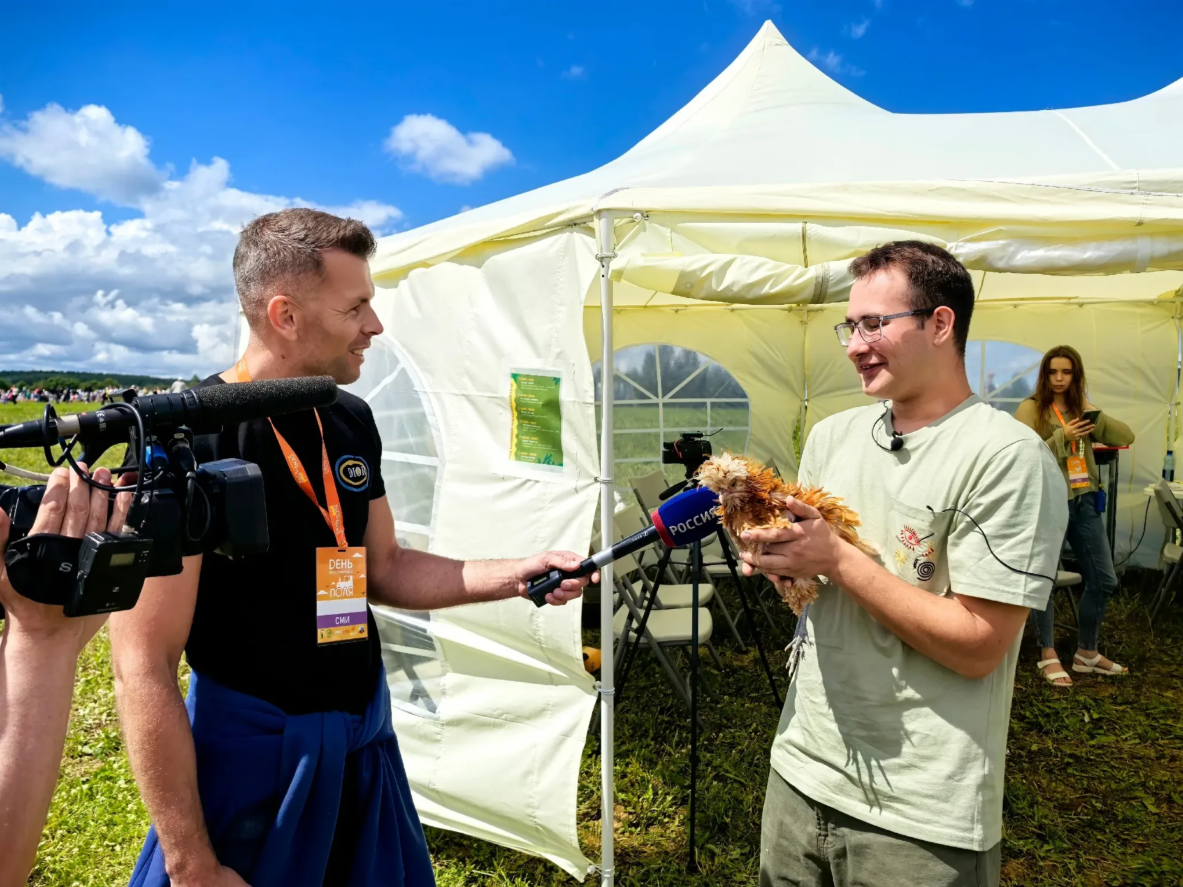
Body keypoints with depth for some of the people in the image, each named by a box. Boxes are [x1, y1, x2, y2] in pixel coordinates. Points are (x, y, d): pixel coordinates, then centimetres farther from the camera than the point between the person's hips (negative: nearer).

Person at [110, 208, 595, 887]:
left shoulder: (351, 422, 2)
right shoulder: (185, 439, -19)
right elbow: (143, 669, -18)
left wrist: (514, 575, -3)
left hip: (367, 737, 7)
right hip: (250, 751, -6)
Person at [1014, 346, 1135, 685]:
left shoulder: (1082, 409, 13)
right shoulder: (1030, 409, -6)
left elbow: (1126, 437, 5)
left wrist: (1098, 418, -11)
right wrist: (1062, 437, -22)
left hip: (1085, 501, 7)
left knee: (1104, 581, 12)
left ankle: (1086, 653, 27)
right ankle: (1048, 656, 13)